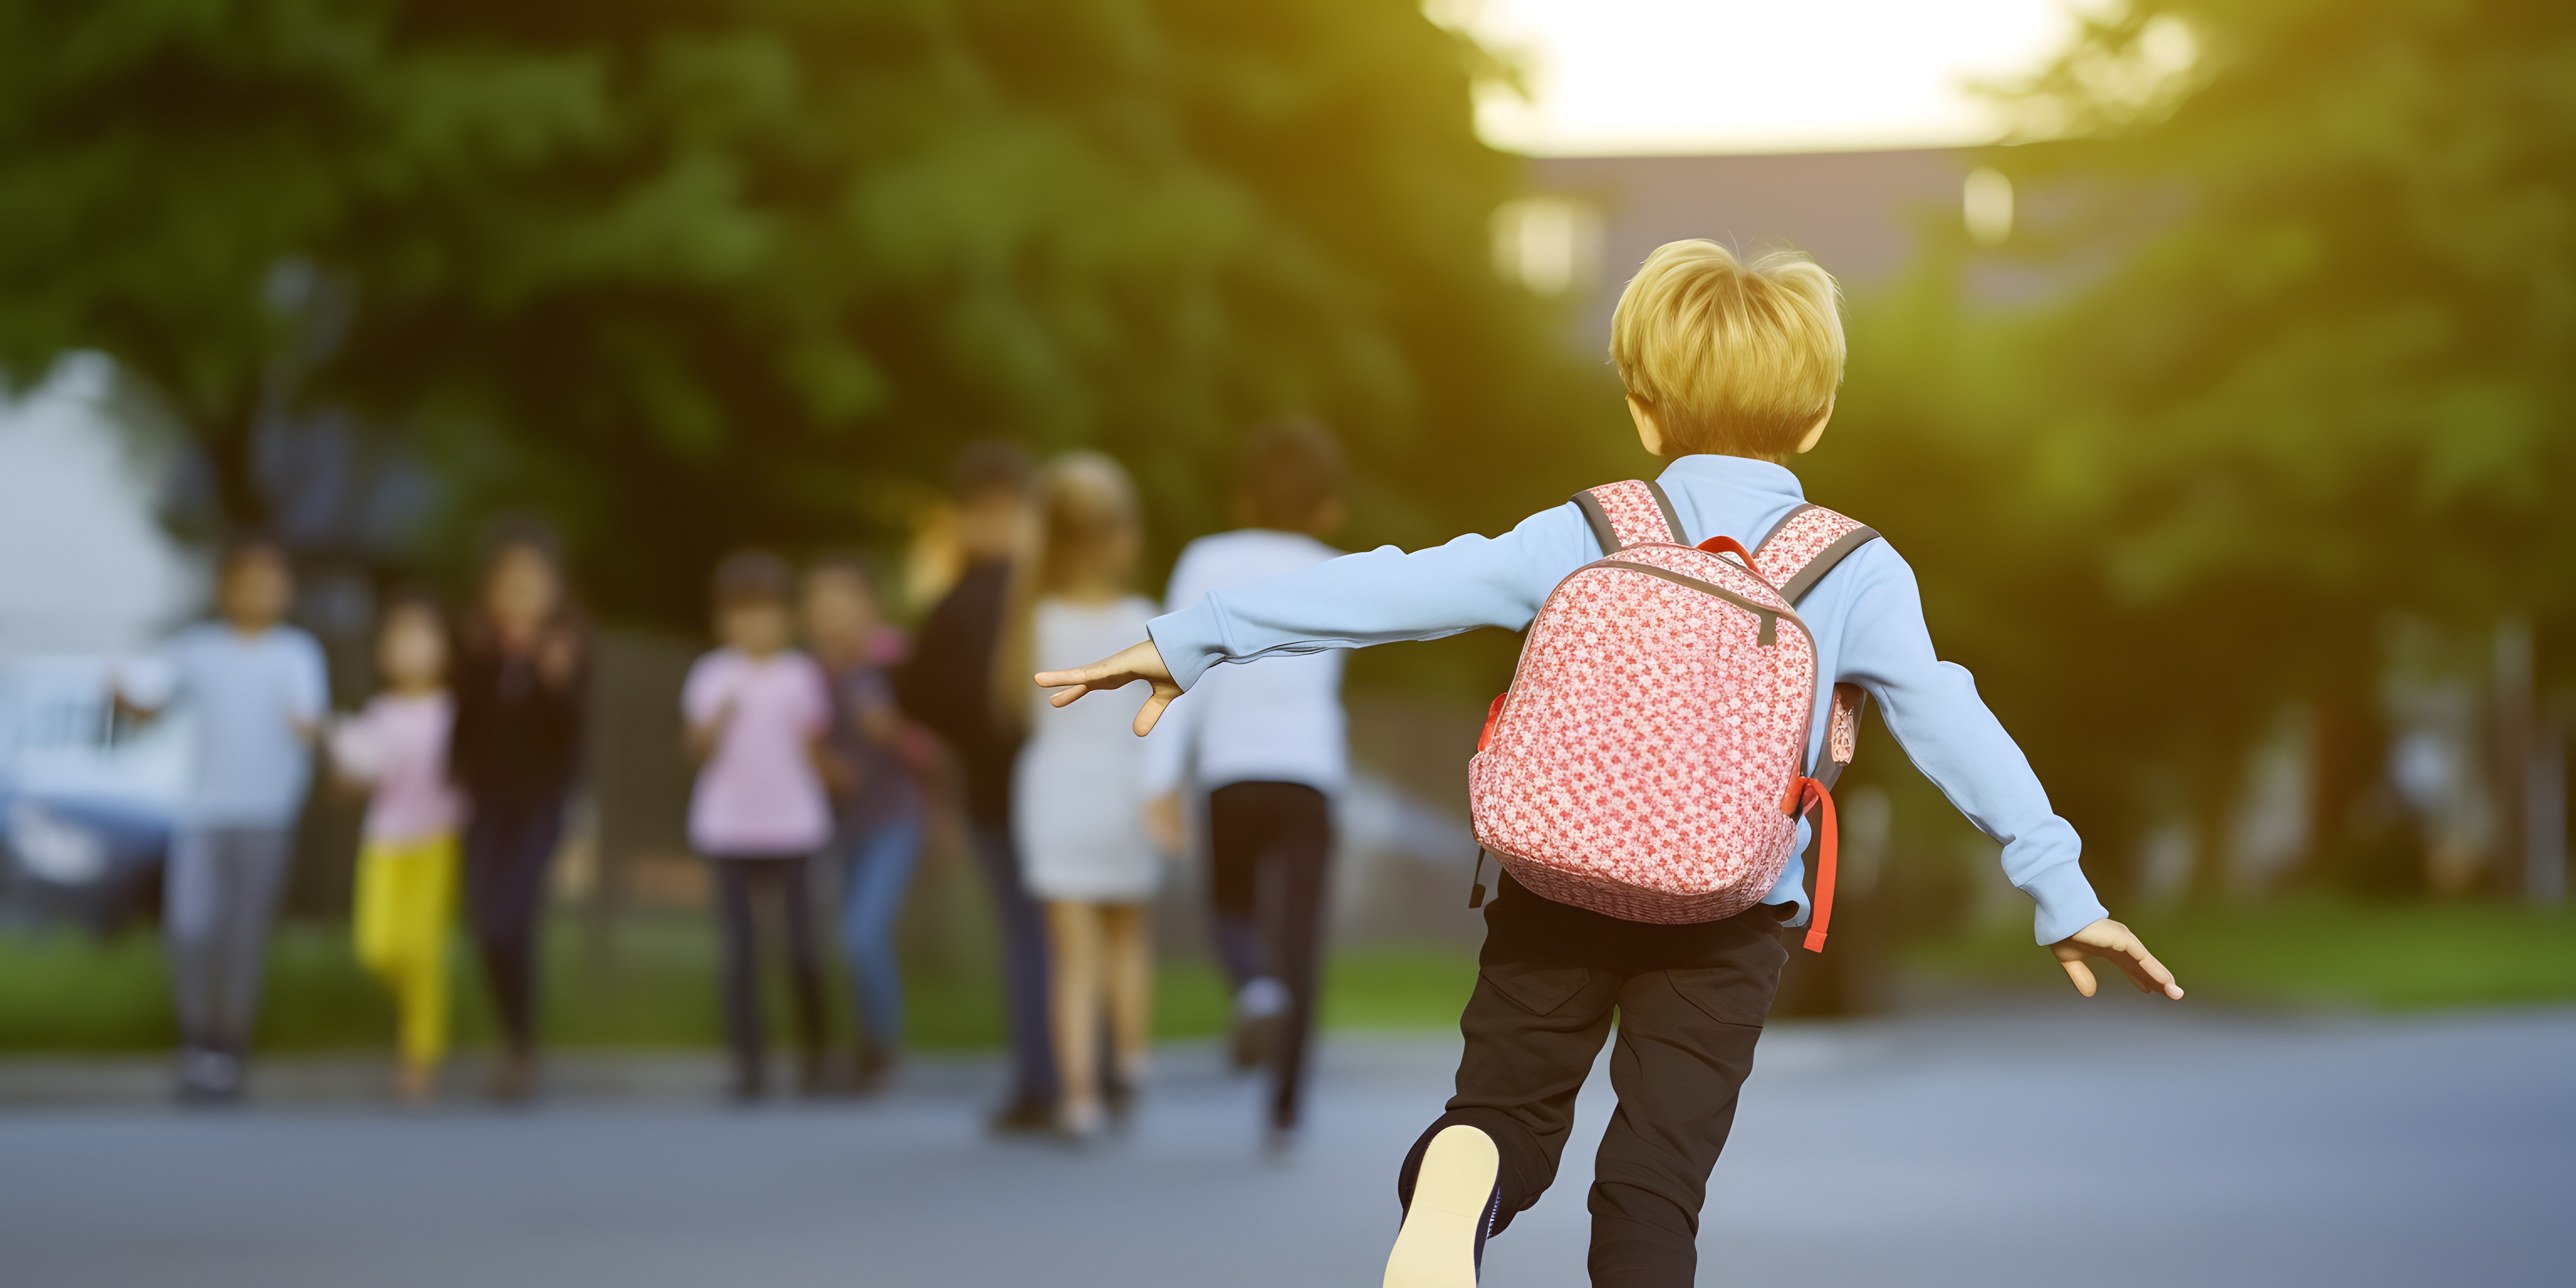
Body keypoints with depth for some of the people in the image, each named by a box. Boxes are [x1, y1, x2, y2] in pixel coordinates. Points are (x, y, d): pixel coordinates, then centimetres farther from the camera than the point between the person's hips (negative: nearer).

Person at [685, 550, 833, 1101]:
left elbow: (814, 750, 13)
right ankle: (748, 1060, 0)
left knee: (802, 945, -3)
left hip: (793, 827, 0)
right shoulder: (711, 675, 3)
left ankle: (812, 1055, 10)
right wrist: (722, 714, -19)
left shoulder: (802, 675, 6)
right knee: (740, 950, -3)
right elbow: (699, 748, -3)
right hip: (730, 829, 0)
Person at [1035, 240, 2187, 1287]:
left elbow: (1387, 591, -5)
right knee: (1654, 1182, 5)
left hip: (1559, 889, 1)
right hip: (1732, 920, 0)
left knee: (1505, 1110, 13)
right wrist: (2064, 895, -3)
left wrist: (1190, 640, -1)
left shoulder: (1583, 537, -3)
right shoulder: (1860, 574, -4)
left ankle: (1452, 1184, -21)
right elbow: (1957, 733, -8)